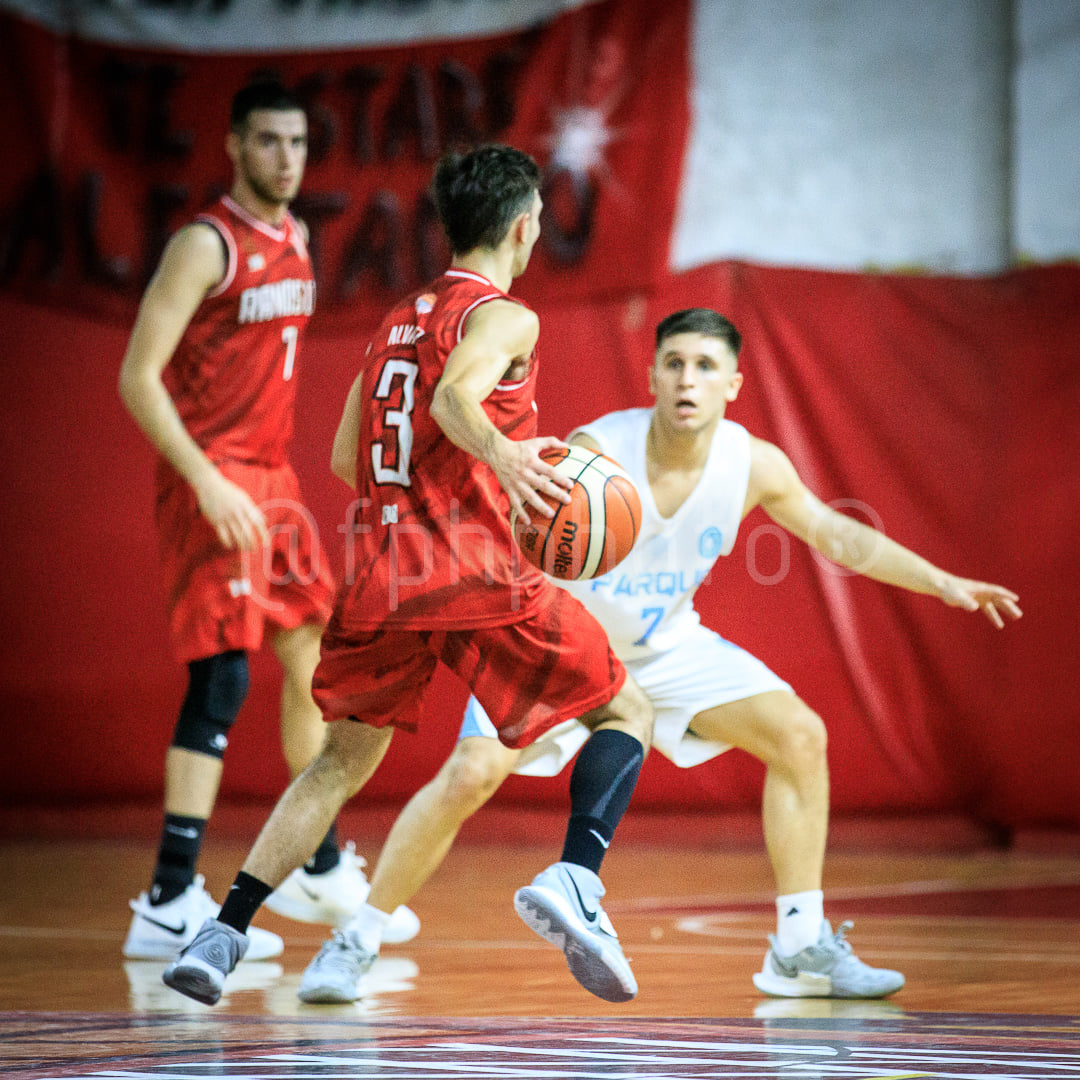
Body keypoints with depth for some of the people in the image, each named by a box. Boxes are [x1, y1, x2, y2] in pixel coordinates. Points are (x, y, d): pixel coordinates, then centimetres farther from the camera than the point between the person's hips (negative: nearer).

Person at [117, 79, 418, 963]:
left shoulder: (295, 239, 12)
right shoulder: (205, 244, -14)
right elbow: (138, 377, -18)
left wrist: (268, 473, 19)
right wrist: (207, 482, -24)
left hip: (271, 475, 9)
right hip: (212, 480, -9)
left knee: (315, 664, 14)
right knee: (221, 679, -14)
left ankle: (319, 870, 29)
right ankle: (169, 906, -12)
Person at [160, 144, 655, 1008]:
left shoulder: (396, 321, 22)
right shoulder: (503, 317, 0)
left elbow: (345, 459, 27)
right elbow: (454, 397, -21)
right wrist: (504, 454, -38)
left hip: (379, 571, 6)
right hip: (473, 569, -6)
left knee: (344, 760, 20)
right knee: (627, 712, 6)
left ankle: (223, 935, 9)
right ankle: (574, 879, -18)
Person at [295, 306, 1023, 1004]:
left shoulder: (754, 465, -16)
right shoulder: (595, 452, -30)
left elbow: (835, 533, 1)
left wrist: (942, 582, -2)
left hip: (665, 643, 5)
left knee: (800, 736, -8)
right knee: (471, 774, -21)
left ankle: (800, 946, 2)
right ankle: (355, 943, -5)